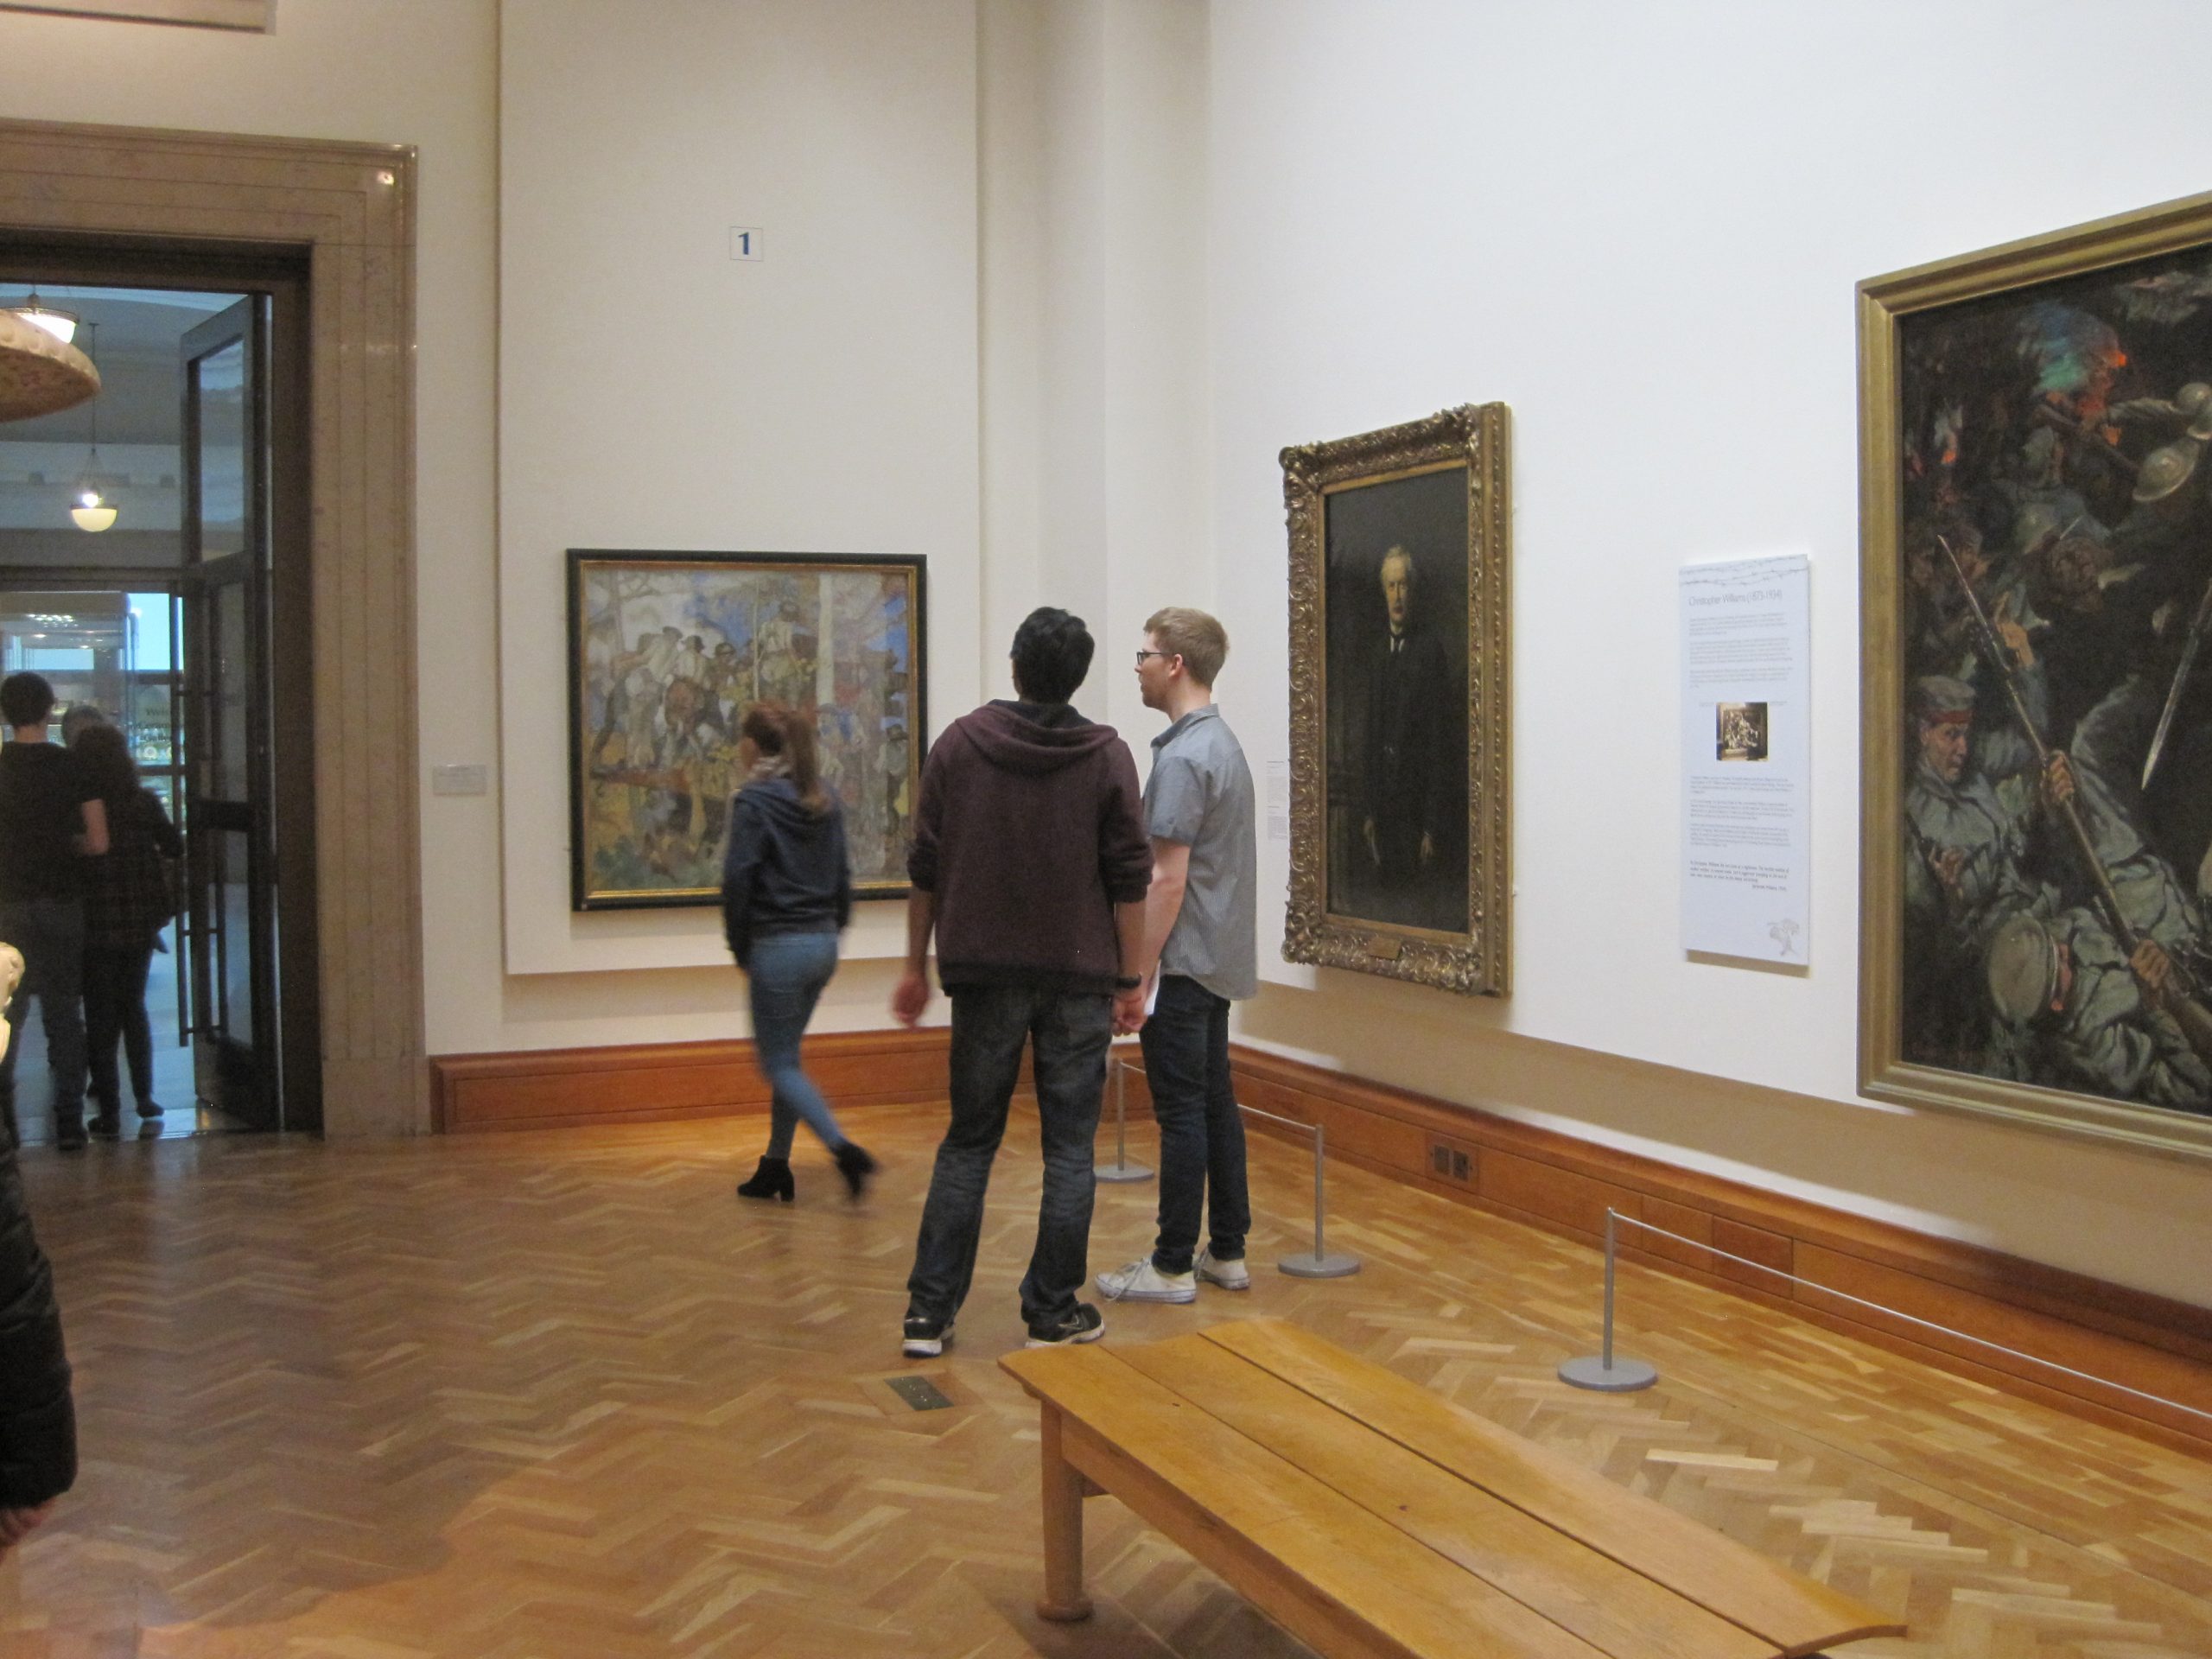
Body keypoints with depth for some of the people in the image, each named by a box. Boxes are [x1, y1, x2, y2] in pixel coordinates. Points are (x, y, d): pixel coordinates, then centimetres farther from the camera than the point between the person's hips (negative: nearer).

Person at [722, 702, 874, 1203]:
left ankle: (844, 1151, -15)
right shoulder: (823, 800, 9)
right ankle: (775, 1166, 22)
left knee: (779, 1064, 0)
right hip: (823, 943, 7)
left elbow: (737, 882, -14)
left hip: (778, 947, -7)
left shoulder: (753, 803, -12)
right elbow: (842, 876, 12)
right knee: (785, 1056, 17)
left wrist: (741, 950, -3)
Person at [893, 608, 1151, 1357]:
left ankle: (929, 1313, 8)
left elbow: (926, 868, 1)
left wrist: (916, 965, 10)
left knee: (968, 1141, 9)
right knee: (1068, 1148, 6)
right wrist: (1131, 979, 3)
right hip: (1079, 979, -1)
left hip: (984, 973, 1)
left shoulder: (959, 744, 0)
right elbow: (1129, 880, -4)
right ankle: (1052, 1312, 10)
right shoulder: (1106, 756, -2)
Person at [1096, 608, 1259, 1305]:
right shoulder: (1224, 743, 13)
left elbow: (1169, 879, -21)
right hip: (1218, 958, 10)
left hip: (1182, 962, -10)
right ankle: (1227, 1251, 18)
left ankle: (1173, 1265, 2)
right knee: (1215, 1102, 12)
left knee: (1182, 1111, -4)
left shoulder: (1181, 757, -18)